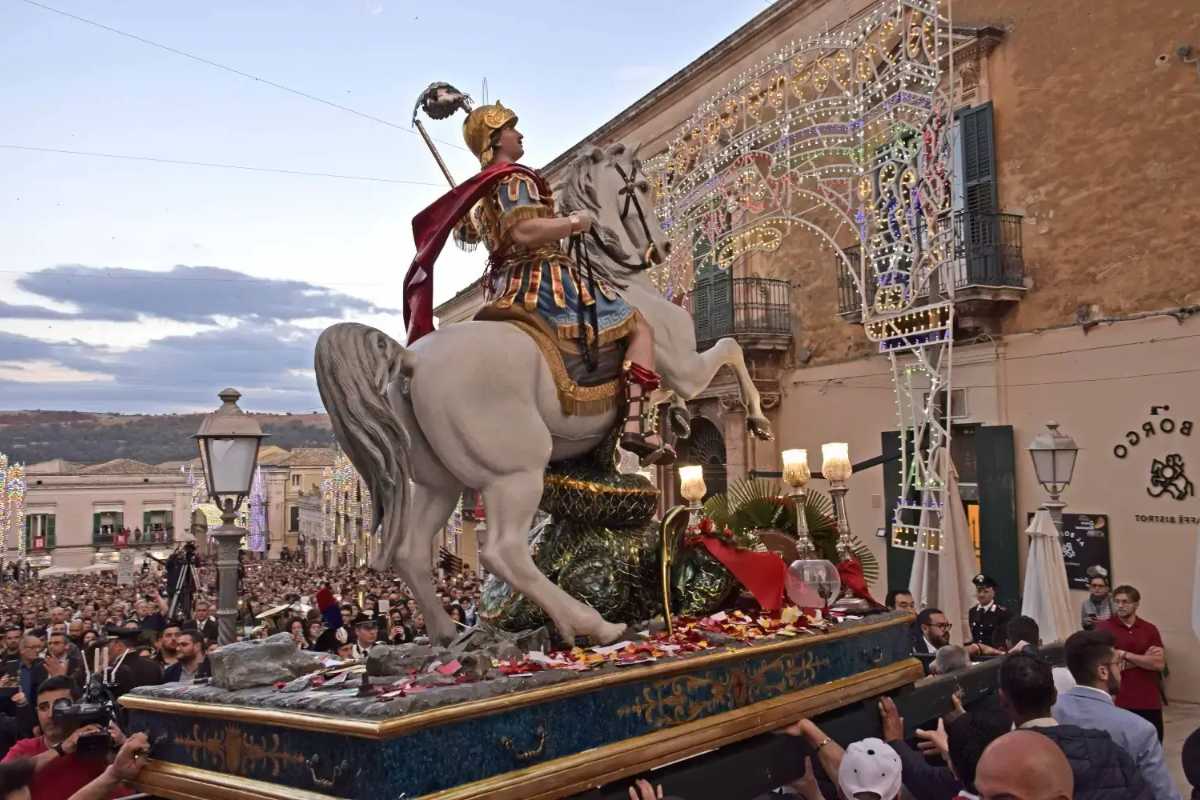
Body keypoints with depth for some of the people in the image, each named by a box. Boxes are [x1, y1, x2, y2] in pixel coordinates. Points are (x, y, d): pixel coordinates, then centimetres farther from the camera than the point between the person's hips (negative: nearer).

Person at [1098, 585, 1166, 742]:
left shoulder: (1150, 629, 7)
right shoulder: (1103, 628, -5)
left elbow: (1159, 663, -3)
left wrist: (1126, 655, -11)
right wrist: (1144, 659, -9)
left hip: (1149, 701, 4)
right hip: (1117, 701, -4)